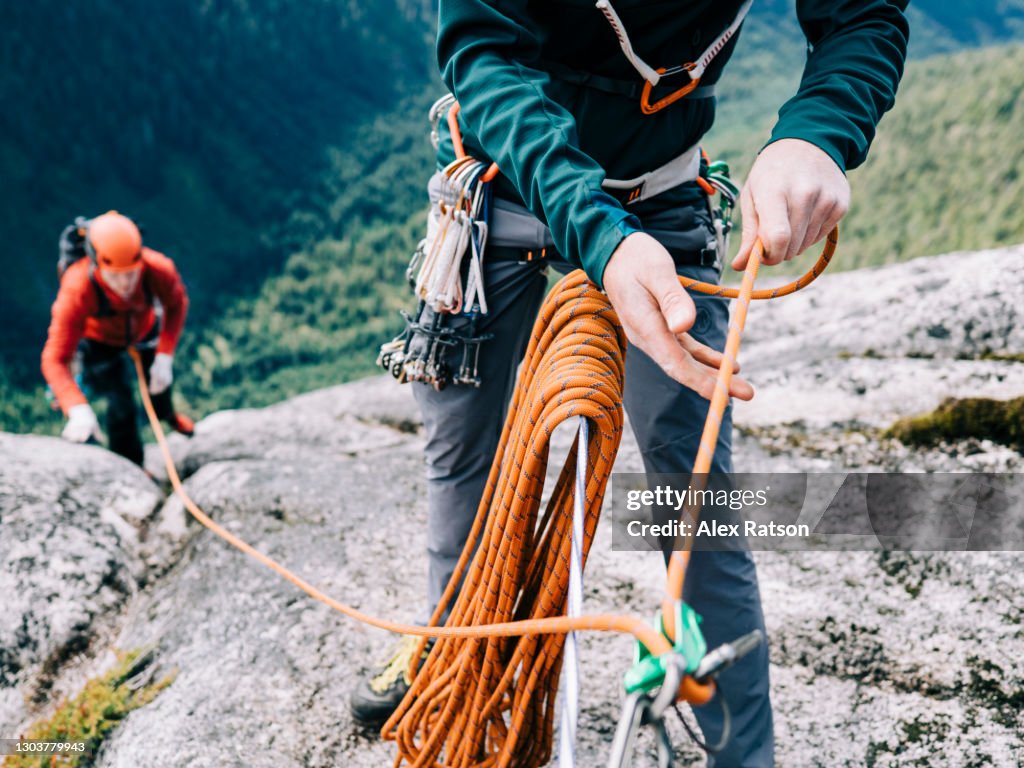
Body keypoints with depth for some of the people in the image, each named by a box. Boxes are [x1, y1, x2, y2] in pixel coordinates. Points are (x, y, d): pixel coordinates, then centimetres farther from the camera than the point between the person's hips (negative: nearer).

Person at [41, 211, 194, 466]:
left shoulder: (159, 270, -40)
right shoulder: (76, 291, -45)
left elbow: (176, 304, -16)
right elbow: (55, 360, -44)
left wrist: (165, 357, -24)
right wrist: (78, 410, -59)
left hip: (146, 328, 3)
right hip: (99, 340, -3)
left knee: (159, 379, 24)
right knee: (121, 404, -8)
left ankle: (166, 413, 62)